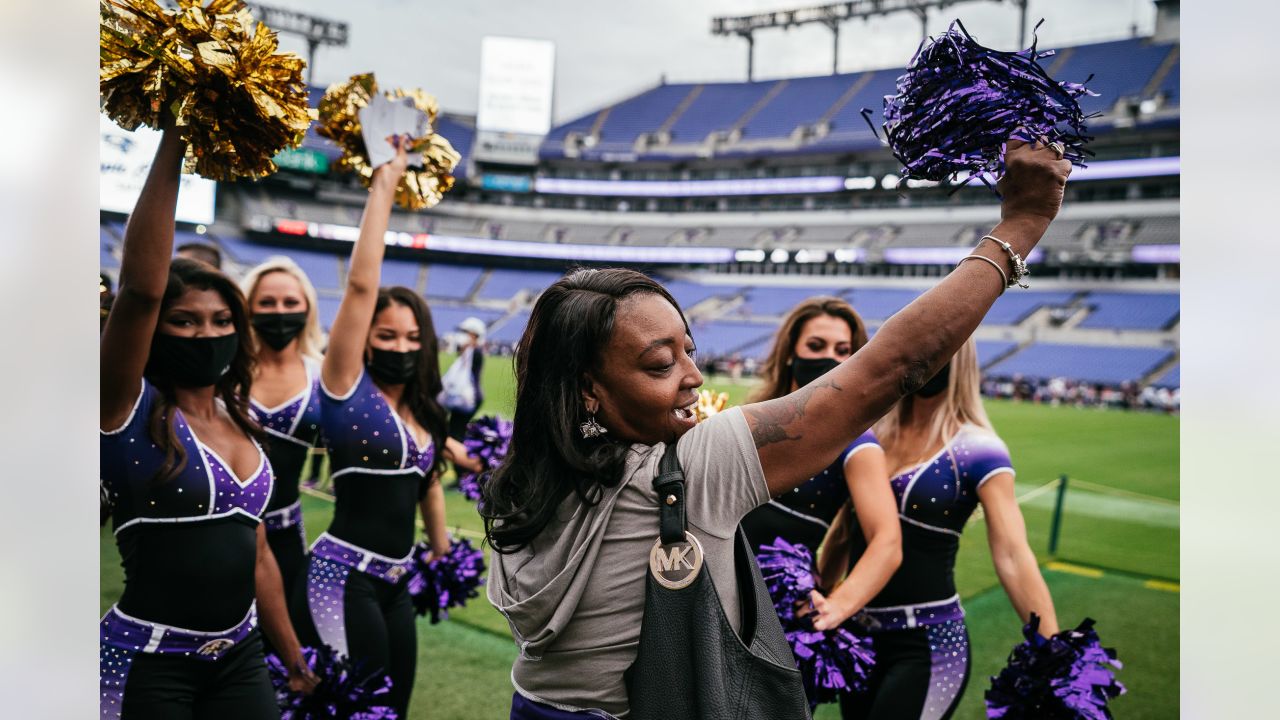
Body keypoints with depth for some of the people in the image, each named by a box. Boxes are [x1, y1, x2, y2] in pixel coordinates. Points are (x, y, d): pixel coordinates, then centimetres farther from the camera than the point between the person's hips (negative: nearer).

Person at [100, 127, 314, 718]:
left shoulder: (241, 427, 7)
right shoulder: (128, 410, -9)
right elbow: (140, 287, -25)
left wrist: (295, 661, 17)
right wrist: (174, 141, -25)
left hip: (238, 659, 5)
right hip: (145, 663, -5)